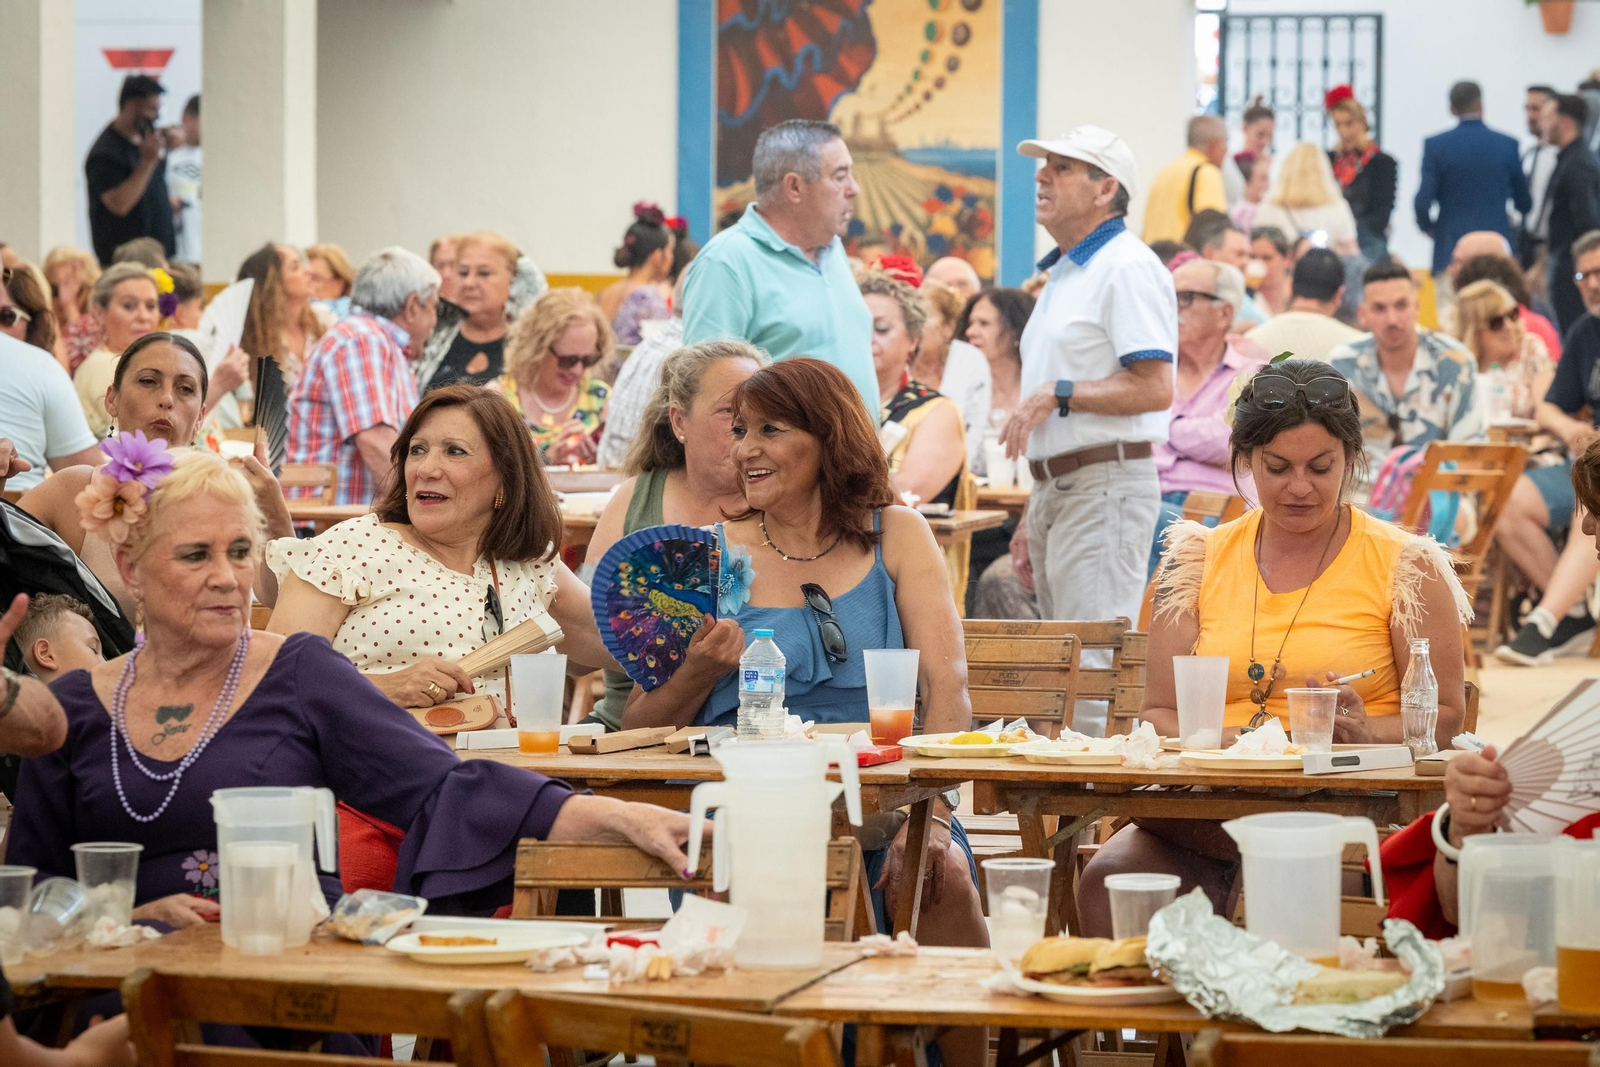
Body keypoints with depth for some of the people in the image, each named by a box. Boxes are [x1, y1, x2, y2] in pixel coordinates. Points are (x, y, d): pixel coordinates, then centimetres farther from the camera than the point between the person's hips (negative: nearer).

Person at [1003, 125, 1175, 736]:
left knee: (1093, 667, -14)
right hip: (1057, 489, 10)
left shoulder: (1127, 268, -10)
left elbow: (1154, 388, -19)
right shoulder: (1062, 274, 21)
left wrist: (1058, 395, -18)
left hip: (1107, 484, -10)